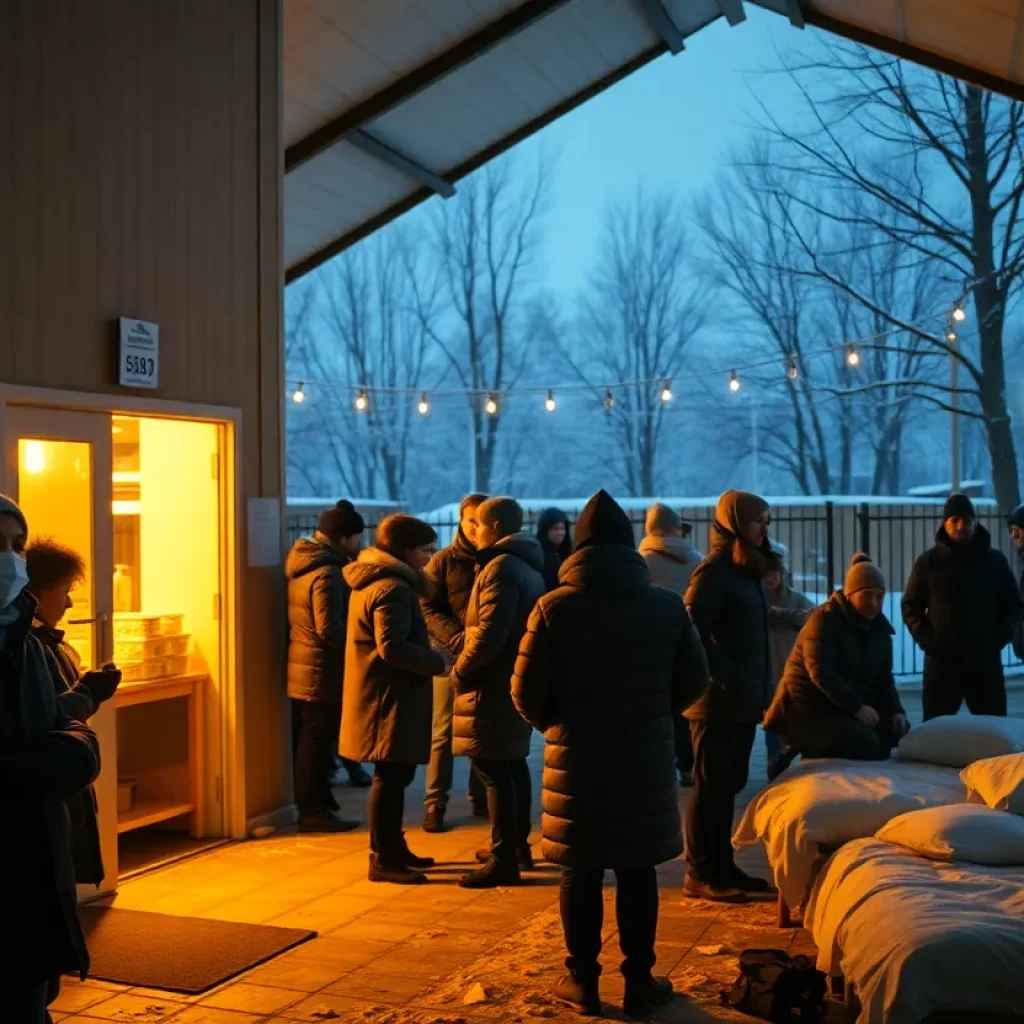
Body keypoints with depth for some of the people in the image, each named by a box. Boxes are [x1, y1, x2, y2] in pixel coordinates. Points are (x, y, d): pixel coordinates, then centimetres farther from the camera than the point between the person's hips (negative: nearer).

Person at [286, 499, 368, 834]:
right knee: (316, 741, -3)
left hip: (303, 666, 10)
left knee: (309, 740, 16)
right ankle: (313, 811, 4)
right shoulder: (327, 573, -20)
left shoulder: (303, 566, 10)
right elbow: (329, 628, -25)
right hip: (321, 671, -10)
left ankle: (316, 801, 27)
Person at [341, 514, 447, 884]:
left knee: (394, 776, 17)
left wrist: (431, 658, 12)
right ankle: (383, 860, 1)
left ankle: (392, 849, 27)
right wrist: (438, 662, -18)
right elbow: (393, 648, -26)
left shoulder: (373, 581, 16)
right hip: (389, 698, -11)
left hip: (385, 694, 11)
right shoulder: (391, 588, -18)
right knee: (391, 777, -5)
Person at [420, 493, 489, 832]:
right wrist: (455, 636, -18)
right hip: (452, 656, -2)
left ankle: (481, 798, 22)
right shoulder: (444, 561, 1)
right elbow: (428, 608, -2)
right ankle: (434, 804, 7)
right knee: (444, 733, 2)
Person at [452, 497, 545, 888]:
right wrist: (467, 666, 17)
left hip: (493, 684, -10)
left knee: (493, 770, -7)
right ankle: (516, 845, 26)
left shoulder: (501, 567, -16)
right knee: (512, 764, 17)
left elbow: (489, 633, -25)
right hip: (517, 679, 10)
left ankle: (503, 860, -5)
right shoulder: (527, 566, 15)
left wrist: (460, 670, -12)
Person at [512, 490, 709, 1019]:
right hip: (647, 758, 1)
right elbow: (694, 681, 4)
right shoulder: (667, 605, -2)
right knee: (637, 871, 10)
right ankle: (639, 981, 16)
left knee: (580, 871, 9)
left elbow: (527, 691, -9)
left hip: (576, 759, -1)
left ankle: (583, 980, 17)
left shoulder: (555, 607, -9)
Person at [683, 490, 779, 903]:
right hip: (719, 699, -8)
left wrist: (758, 689, 11)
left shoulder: (749, 570, 13)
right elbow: (691, 631, -20)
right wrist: (725, 677, -18)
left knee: (728, 786, 14)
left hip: (744, 699, 8)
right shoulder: (714, 571, -14)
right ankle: (699, 874, 5)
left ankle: (722, 866, 22)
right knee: (710, 787, -2)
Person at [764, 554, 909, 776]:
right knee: (864, 743, -28)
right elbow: (821, 673, -24)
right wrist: (856, 707, -29)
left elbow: (884, 678, 12)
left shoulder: (880, 628, 8)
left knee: (895, 732, -9)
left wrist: (895, 711, -7)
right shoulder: (825, 618, -13)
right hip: (810, 704, -8)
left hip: (851, 705, 9)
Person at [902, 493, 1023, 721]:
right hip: (942, 660, -1)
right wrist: (928, 641, -8)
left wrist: (999, 638, -4)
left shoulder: (995, 560, 6)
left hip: (985, 660, 1)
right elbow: (911, 607, 6)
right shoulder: (929, 561, 3)